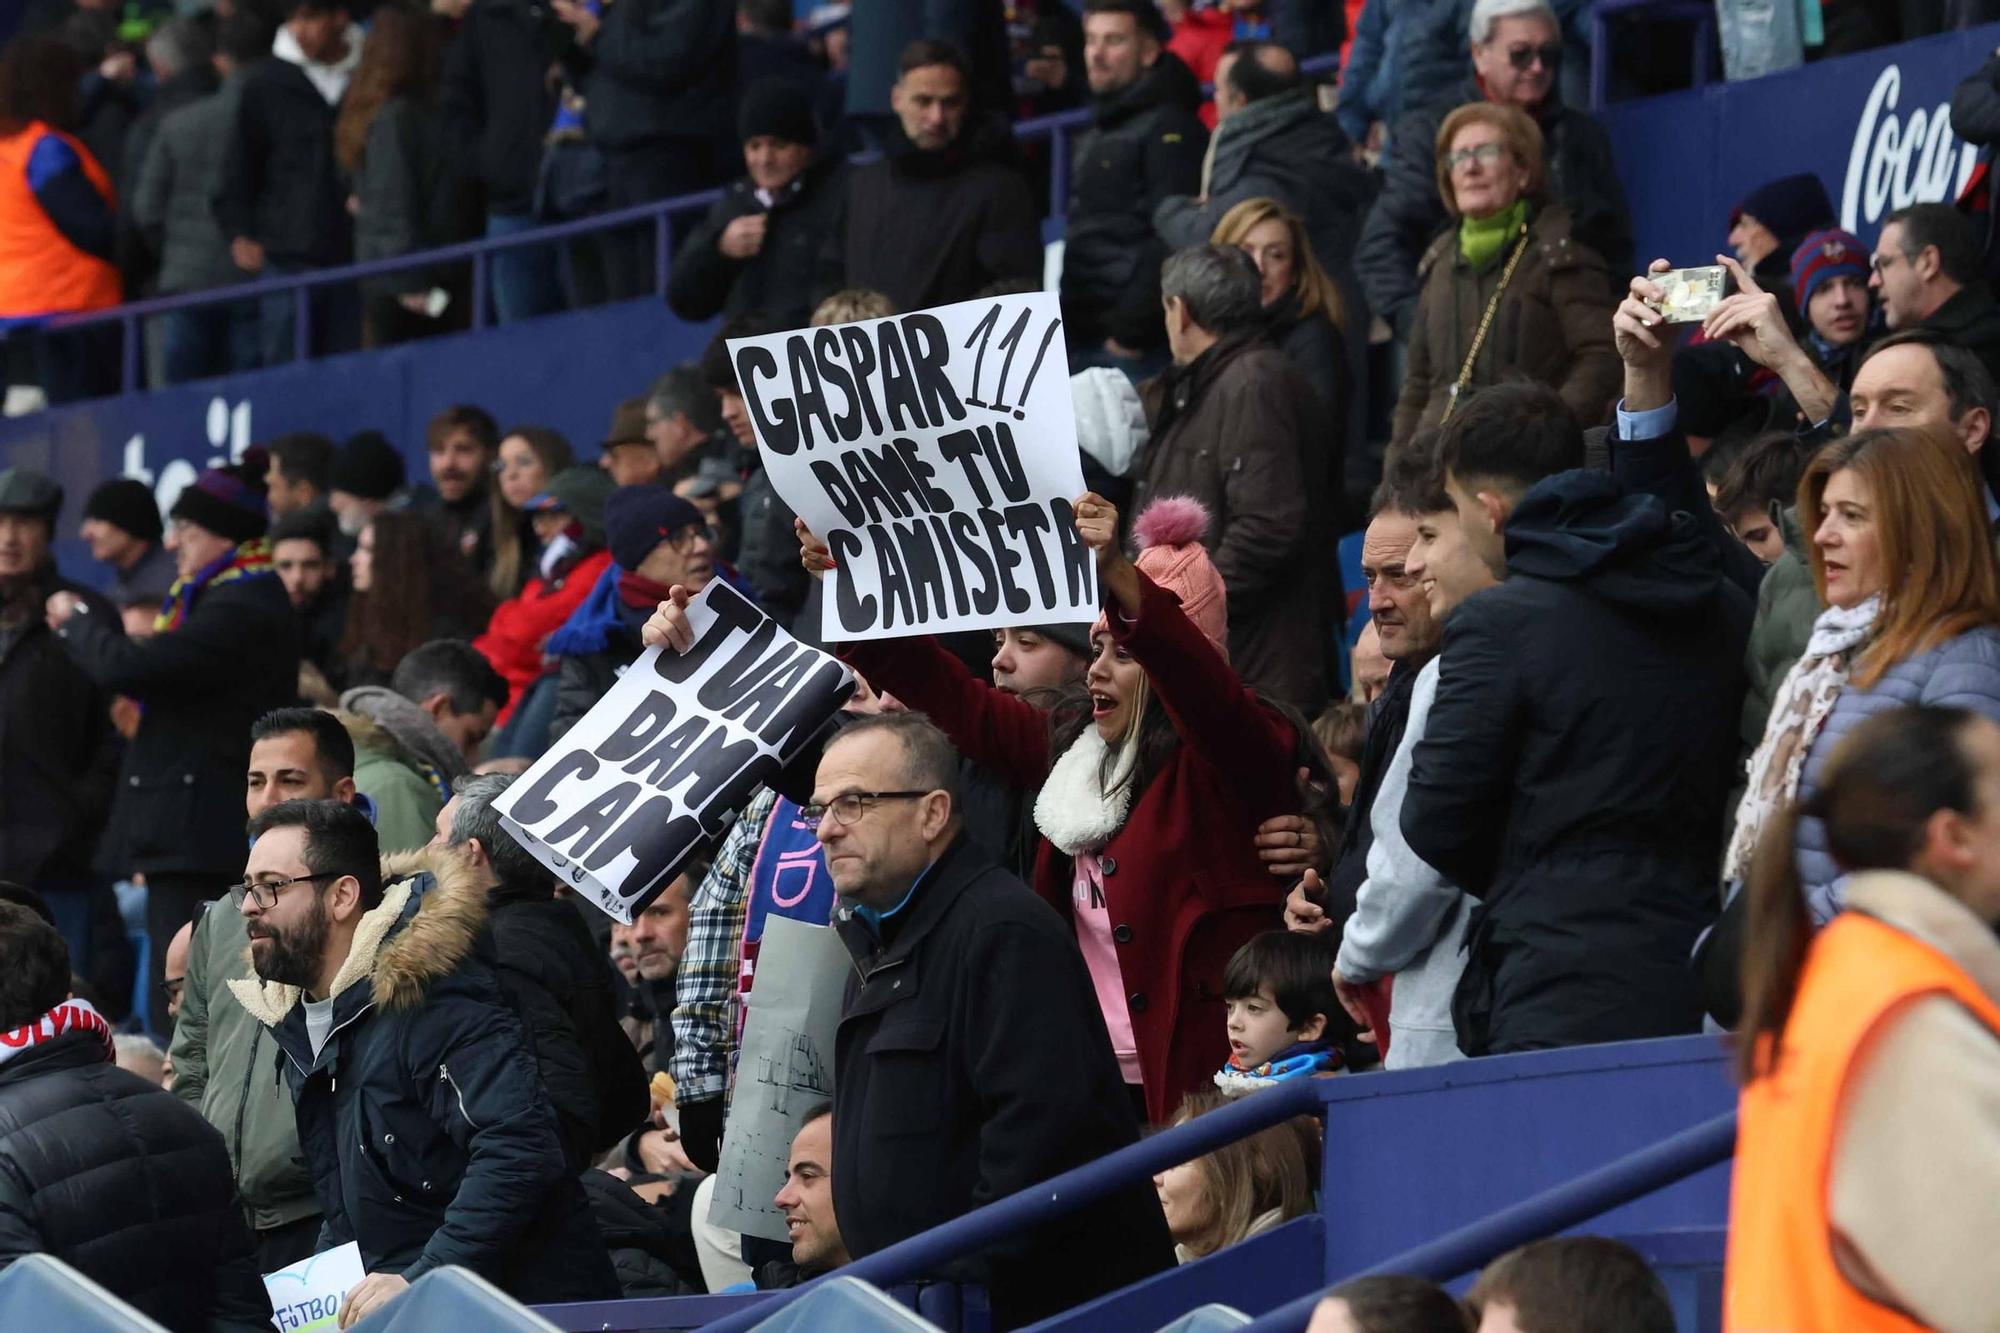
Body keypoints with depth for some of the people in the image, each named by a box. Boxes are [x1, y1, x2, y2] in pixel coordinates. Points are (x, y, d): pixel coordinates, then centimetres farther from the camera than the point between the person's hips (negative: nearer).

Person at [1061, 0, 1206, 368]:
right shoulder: (1101, 131, 22)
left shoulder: (1169, 130, -9)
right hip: (1084, 337, 9)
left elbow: (1170, 241, -18)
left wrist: (1131, 333, -20)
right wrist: (1071, 324, 18)